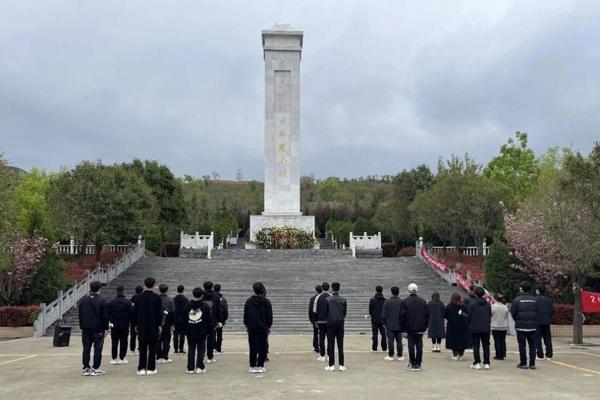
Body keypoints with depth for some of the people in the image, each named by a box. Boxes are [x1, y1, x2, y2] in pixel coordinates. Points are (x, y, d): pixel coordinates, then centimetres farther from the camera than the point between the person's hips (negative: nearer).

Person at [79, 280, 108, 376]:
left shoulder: (83, 300, 8)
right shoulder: (102, 300, -8)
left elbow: (80, 315, 12)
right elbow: (105, 316, -9)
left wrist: (82, 327, 16)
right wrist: (106, 328, -2)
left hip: (86, 329, 5)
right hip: (98, 329, -4)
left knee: (86, 349, 9)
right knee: (97, 349, 0)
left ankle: (86, 368, 9)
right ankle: (95, 369, 0)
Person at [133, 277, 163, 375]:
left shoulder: (138, 297, 1)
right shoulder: (157, 297, -7)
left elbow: (135, 311, 5)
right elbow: (159, 313, -6)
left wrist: (136, 324, 12)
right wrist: (159, 324, 3)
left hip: (141, 326, 2)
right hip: (153, 326, -2)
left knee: (142, 348, 9)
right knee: (152, 348, 4)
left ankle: (141, 368, 7)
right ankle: (151, 368, 4)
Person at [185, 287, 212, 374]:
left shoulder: (188, 305, 1)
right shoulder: (205, 306, -4)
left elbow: (184, 318, 4)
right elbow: (209, 320, -2)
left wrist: (186, 330, 12)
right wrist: (208, 330, 7)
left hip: (190, 332, 2)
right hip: (202, 332, -2)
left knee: (191, 349, 9)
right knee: (201, 349, 5)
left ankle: (190, 368, 8)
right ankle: (199, 367, 0)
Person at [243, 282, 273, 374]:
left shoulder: (249, 301, -1)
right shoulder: (266, 301, -4)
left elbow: (245, 315, 4)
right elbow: (270, 315, -1)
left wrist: (246, 325, 14)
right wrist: (269, 326, 9)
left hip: (252, 328, 1)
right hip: (263, 328, -1)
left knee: (253, 347, 5)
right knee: (262, 347, 5)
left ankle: (253, 366, 5)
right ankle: (260, 366, 4)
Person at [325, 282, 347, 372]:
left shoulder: (328, 299, -7)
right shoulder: (343, 300, 0)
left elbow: (325, 311, 0)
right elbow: (345, 312, 5)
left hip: (330, 324, -2)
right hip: (340, 324, 2)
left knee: (331, 345, 3)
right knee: (340, 345, 6)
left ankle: (331, 365, 3)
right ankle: (341, 365, 6)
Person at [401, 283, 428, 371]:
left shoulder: (405, 301, -5)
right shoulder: (423, 301, 5)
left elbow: (403, 315, -5)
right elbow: (427, 315, 7)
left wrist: (403, 327, 2)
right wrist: (425, 326, 13)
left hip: (410, 327, -2)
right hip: (420, 328, 2)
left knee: (411, 346, 2)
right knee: (419, 346, 5)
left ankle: (412, 364, 4)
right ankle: (418, 364, 7)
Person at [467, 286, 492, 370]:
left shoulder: (472, 304, -10)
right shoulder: (488, 304, 3)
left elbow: (469, 316, -5)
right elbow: (490, 316, 9)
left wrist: (470, 326, 10)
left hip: (474, 329, -3)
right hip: (486, 329, 3)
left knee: (476, 346, 3)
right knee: (486, 346, 8)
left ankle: (477, 363, 2)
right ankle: (486, 363, 7)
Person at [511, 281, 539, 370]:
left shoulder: (517, 299, -10)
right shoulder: (534, 300, 1)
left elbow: (513, 313, -5)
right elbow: (537, 312, 4)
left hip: (521, 326, -3)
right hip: (532, 326, 3)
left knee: (522, 345, 4)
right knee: (532, 345, 9)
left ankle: (523, 363, 7)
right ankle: (532, 363, 10)